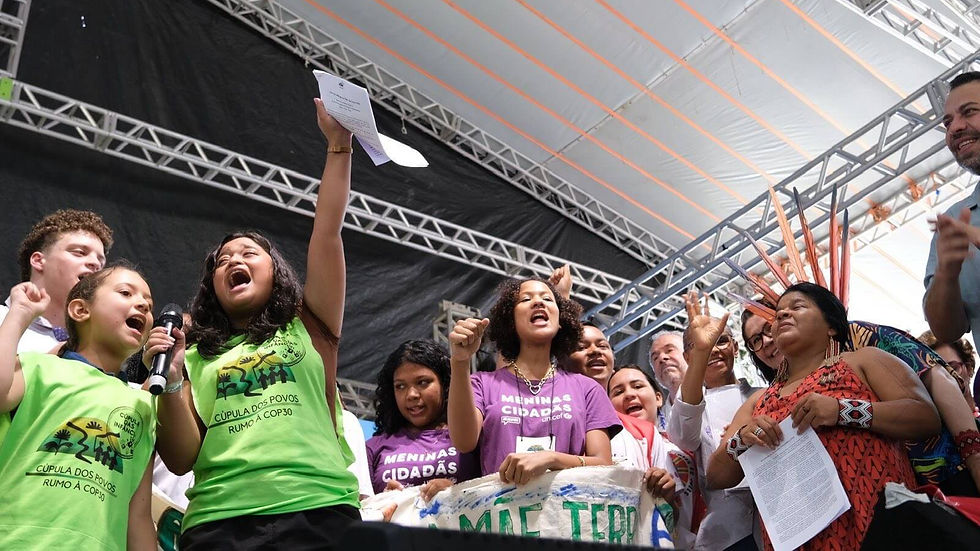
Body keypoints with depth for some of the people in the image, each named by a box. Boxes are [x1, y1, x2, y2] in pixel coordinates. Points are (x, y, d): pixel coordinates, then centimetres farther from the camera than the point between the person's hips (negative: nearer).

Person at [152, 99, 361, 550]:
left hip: (319, 512, -1)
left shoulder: (309, 327, 14)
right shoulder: (197, 357, 15)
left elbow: (327, 232, 5)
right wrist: (169, 381, -5)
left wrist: (338, 145, 4)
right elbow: (181, 460, 8)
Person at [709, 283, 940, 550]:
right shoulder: (759, 401, 16)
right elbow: (717, 478, 12)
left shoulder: (863, 360, 9)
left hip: (877, 520, -2)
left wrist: (841, 410, -14)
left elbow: (927, 418, -3)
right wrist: (742, 438, -7)